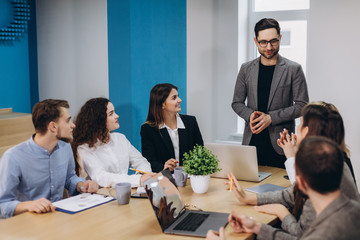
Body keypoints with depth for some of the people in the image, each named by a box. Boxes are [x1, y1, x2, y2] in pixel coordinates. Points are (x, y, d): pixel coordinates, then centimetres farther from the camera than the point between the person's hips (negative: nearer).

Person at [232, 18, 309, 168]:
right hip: (251, 140, 3)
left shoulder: (293, 69, 0)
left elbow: (302, 105, -3)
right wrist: (249, 115, -8)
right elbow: (237, 103, 14)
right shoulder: (246, 69, 10)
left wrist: (271, 117, -12)